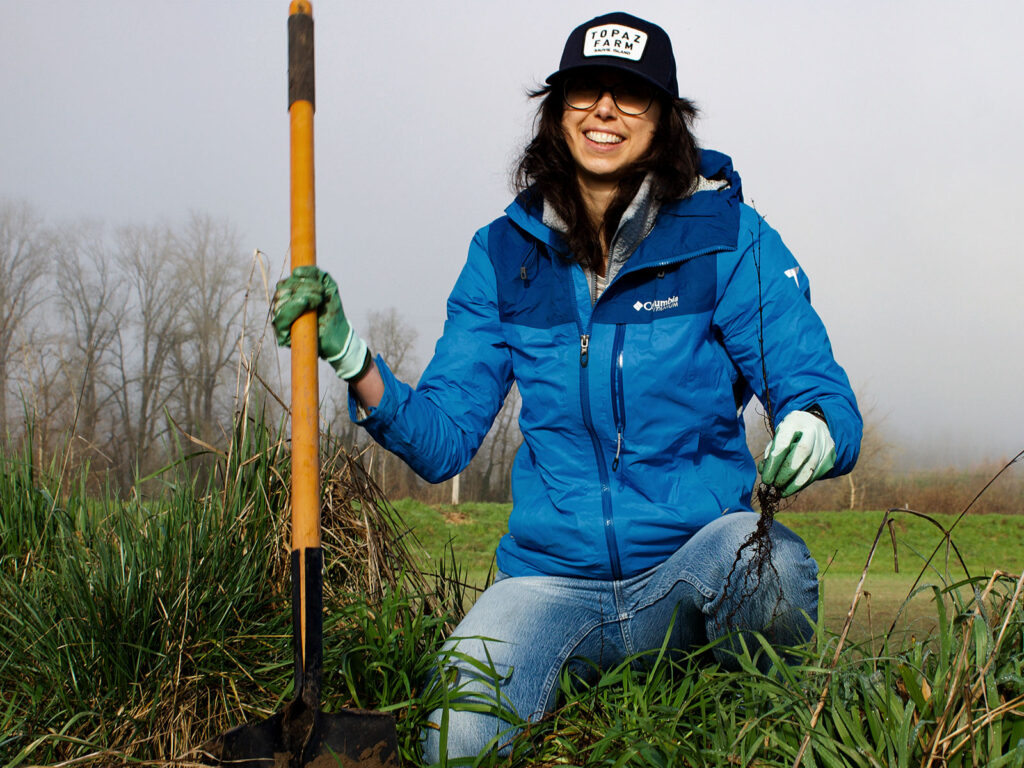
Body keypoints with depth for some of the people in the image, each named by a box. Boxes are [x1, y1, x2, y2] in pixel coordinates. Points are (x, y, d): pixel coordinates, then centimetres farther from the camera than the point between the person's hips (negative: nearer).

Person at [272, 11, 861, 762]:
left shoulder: (727, 238, -2)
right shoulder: (506, 251, 5)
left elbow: (826, 399, -6)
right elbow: (442, 440, 4)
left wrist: (813, 432, -30)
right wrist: (349, 355, -12)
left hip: (691, 567, 0)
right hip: (551, 578, 1)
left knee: (768, 559, -35)